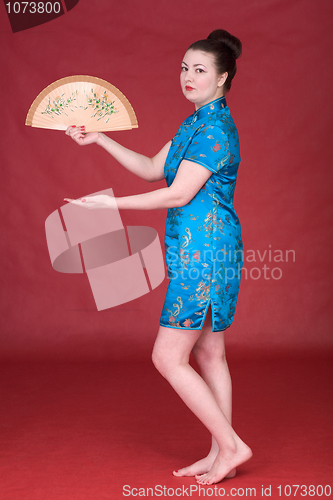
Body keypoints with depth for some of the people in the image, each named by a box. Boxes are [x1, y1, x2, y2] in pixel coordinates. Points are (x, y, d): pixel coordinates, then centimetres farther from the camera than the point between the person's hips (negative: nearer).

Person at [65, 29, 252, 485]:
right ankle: (221, 453, 21)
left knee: (169, 357, -5)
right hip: (204, 251, 10)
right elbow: (152, 169, 18)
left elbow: (178, 194, -19)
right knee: (209, 353, 13)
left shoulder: (216, 130, -16)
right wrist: (99, 140, 12)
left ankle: (231, 446, 3)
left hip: (203, 252, -10)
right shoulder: (197, 123, 16)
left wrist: (111, 203, -14)